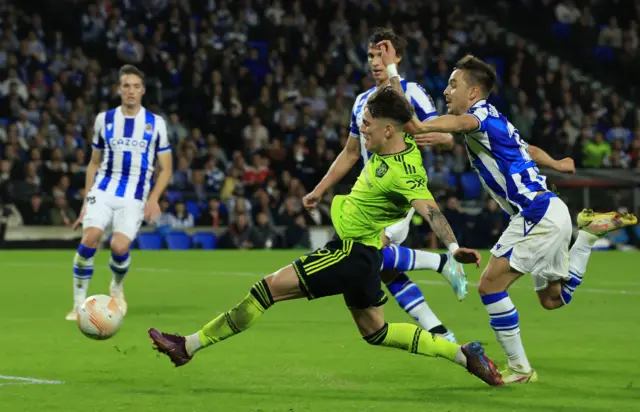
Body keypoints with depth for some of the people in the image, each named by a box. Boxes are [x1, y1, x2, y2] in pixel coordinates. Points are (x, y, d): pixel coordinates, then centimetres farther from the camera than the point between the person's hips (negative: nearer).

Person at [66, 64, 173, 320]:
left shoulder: (156, 123, 4)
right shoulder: (104, 120, 9)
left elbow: (165, 168, 8)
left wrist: (153, 199, -8)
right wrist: (86, 201, 11)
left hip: (134, 199, -1)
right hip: (103, 191, 1)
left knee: (119, 247, -21)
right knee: (90, 237, -24)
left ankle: (117, 287, 16)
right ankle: (79, 303, -11)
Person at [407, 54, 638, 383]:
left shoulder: (484, 114, -11)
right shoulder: (493, 123, 18)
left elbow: (459, 122, -37)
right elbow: (530, 150, 36)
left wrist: (420, 128, -56)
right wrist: (556, 165, 55)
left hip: (538, 211, -10)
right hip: (548, 212, 10)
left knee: (490, 285, -10)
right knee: (553, 298, 22)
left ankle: (520, 369, -6)